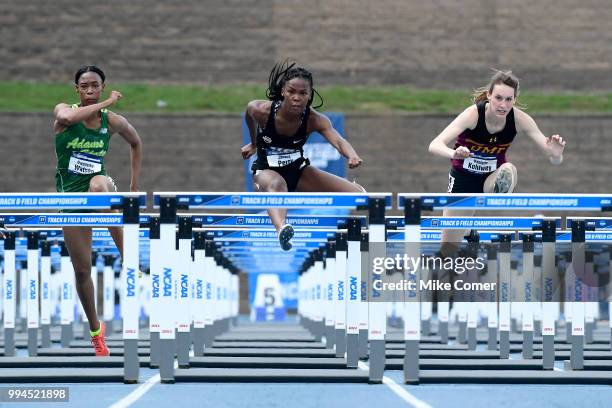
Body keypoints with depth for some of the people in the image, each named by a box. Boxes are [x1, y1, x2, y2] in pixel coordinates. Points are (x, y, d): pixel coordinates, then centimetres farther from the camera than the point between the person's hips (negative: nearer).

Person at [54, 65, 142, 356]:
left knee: (99, 184, -40)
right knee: (82, 268, 1)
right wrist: (106, 103, -27)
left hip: (97, 185, -1)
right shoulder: (63, 111, -7)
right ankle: (95, 330, 22)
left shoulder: (113, 122, -3)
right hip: (70, 195, 1)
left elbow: (136, 143, 18)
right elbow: (68, 117, -35)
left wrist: (135, 184, 12)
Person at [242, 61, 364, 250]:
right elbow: (249, 113, 3)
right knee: (277, 185, -44)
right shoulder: (261, 110, -23)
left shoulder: (315, 119, -23)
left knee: (358, 193, -6)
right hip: (266, 170, -3)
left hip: (298, 171, 3)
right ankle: (281, 229, -76)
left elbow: (338, 140, -41)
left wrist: (352, 156, -64)